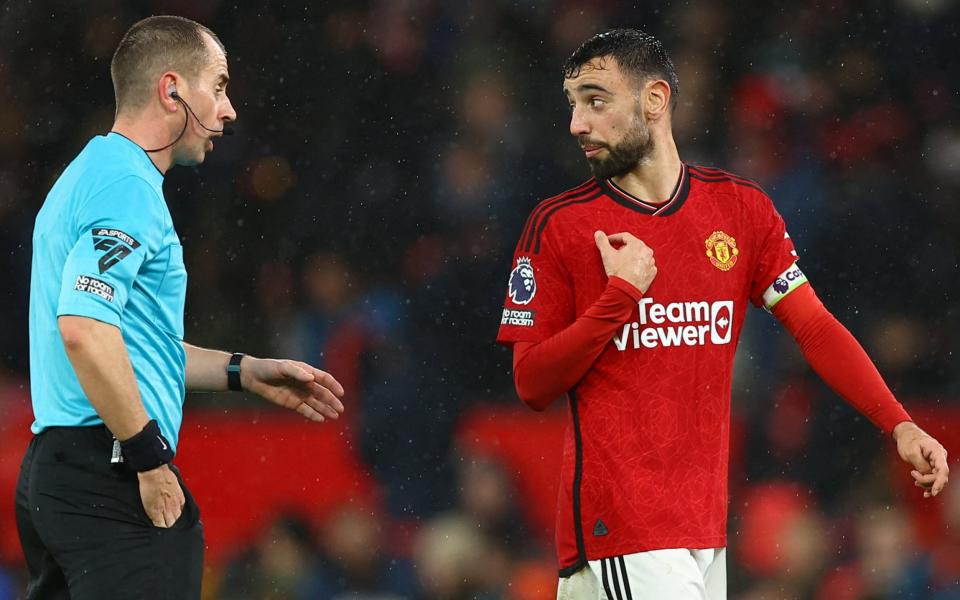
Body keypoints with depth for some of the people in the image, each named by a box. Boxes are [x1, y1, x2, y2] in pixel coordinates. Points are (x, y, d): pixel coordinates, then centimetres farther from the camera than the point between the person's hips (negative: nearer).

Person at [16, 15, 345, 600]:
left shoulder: (90, 175, 21)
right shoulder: (129, 185, -12)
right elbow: (83, 327, -25)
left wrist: (246, 372, 28)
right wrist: (150, 459, -21)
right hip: (111, 473, -10)